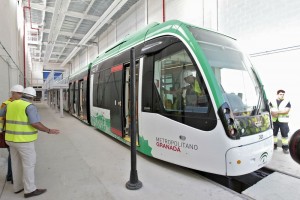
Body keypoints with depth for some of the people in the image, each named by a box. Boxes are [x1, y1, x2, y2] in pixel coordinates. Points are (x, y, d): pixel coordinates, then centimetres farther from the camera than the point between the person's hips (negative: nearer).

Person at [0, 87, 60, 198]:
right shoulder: (30, 107, -17)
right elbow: (35, 124, -26)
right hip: (24, 141, -8)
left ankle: (18, 187, 31)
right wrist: (49, 131, -16)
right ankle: (29, 190, 11)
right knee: (29, 164, 2)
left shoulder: (11, 105, 6)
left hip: (13, 139, 8)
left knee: (17, 163, 18)